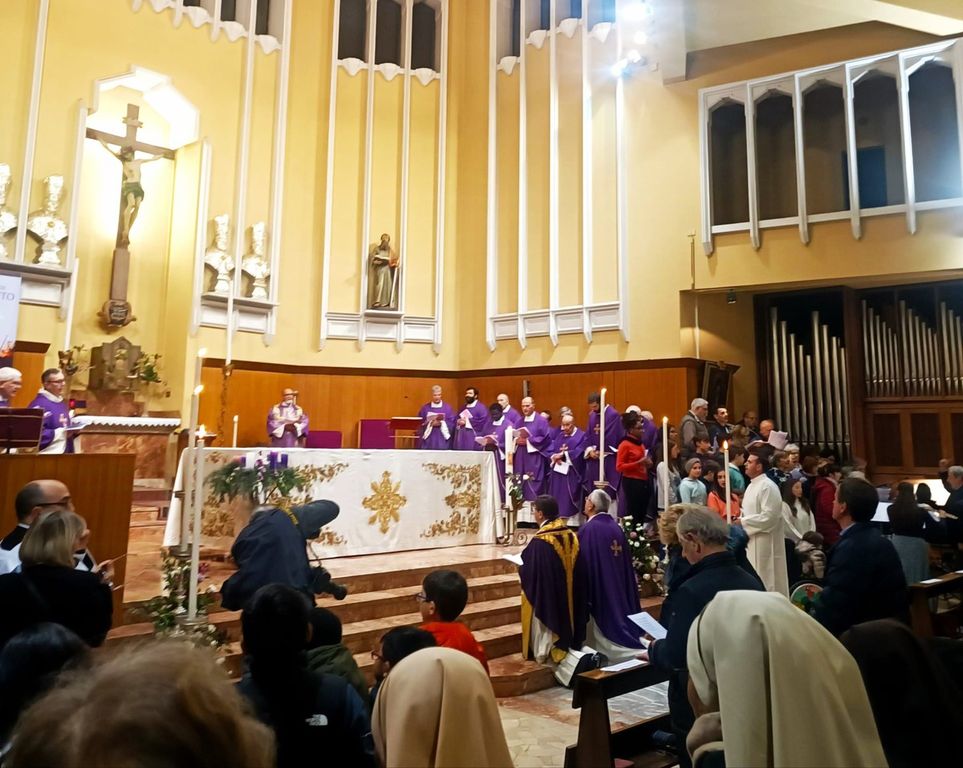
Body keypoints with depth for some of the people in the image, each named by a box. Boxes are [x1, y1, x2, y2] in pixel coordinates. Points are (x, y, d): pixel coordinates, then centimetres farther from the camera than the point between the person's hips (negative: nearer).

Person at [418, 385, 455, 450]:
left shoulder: (447, 407, 4)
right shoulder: (425, 408, 5)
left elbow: (452, 422, -1)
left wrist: (441, 423, -15)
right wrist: (430, 424, -12)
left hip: (443, 440, 0)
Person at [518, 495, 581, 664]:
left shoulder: (540, 541, -27)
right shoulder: (570, 535, -3)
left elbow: (529, 571, -22)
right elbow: (571, 565, 8)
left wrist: (521, 567, 1)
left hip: (545, 593, -7)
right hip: (565, 592, 7)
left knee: (546, 618, 9)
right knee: (562, 616, 21)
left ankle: (545, 654, 21)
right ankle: (562, 647, 33)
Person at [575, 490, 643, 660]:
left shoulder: (588, 529, -18)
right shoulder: (617, 527, 2)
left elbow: (581, 564, -18)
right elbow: (627, 561, 9)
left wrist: (582, 595, -10)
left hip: (598, 590, -7)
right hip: (618, 588, 7)